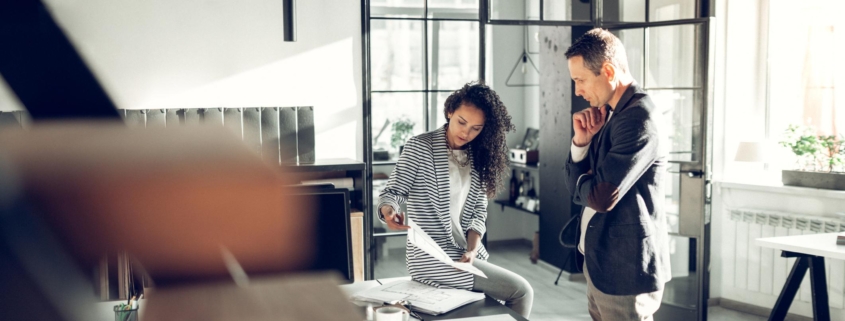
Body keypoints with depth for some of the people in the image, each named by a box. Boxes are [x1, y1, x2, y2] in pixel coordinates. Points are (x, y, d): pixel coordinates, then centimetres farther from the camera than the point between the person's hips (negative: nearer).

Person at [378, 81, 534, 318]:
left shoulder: (477, 158, 10)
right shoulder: (419, 147, -8)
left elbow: (479, 210, 7)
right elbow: (393, 191, -9)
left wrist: (472, 249, -10)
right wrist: (389, 211, -32)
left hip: (466, 253, 6)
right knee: (520, 291, -8)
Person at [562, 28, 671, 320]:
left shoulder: (639, 116, -19)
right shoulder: (609, 113, 10)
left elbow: (602, 197, -25)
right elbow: (576, 184, 10)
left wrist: (582, 183, -3)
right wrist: (582, 139, -7)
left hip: (625, 270, -9)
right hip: (600, 262, 9)